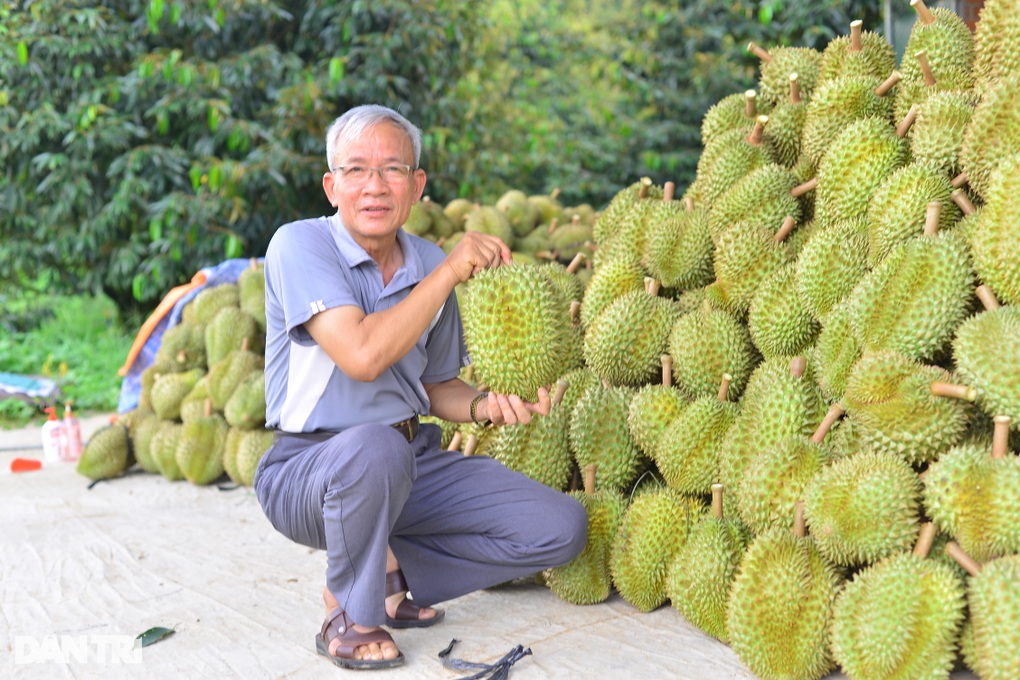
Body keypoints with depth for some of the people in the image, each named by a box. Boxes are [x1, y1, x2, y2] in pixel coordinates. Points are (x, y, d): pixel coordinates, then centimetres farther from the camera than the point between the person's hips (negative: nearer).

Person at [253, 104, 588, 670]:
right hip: (310, 468, -5)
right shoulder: (301, 244, -14)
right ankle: (350, 615, -11)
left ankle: (389, 570, 7)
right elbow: (363, 356, -28)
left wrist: (487, 406, -9)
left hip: (415, 462, 6)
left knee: (561, 528, -6)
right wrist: (449, 270, -21)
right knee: (376, 446, -41)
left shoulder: (430, 266, 4)